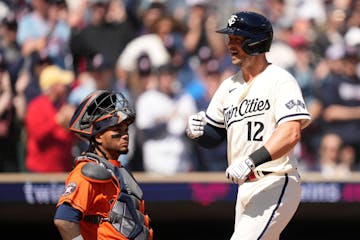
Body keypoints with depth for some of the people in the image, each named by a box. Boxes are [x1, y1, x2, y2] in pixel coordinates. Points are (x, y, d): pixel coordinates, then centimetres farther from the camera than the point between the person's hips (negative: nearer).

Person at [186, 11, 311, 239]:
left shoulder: (280, 80, -10)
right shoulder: (229, 86, 15)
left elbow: (291, 133, -24)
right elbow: (214, 136, 21)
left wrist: (251, 161, -33)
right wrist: (198, 131, -3)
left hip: (276, 186, -8)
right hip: (245, 188, 8)